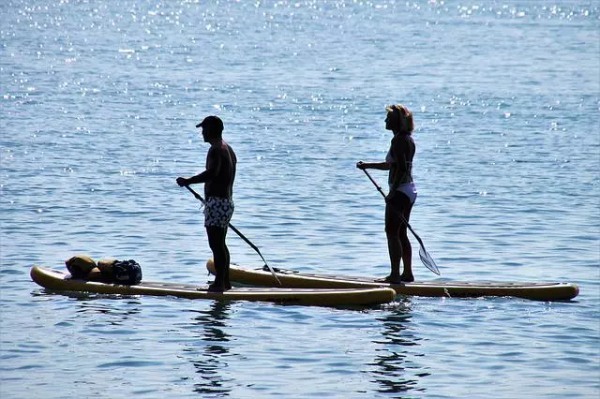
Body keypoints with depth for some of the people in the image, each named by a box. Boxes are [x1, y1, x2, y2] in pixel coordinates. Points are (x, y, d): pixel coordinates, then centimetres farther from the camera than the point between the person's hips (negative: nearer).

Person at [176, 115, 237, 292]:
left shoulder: (216, 150, -15)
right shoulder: (228, 149, 17)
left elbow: (212, 173, -32)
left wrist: (188, 181, -28)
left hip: (217, 202, -11)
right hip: (227, 201, 11)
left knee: (216, 244, -9)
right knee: (220, 243, 17)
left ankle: (219, 283, -10)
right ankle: (225, 281, 22)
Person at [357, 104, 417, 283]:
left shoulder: (398, 140, -15)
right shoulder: (409, 140, 15)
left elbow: (402, 168, -24)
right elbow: (391, 165, 25)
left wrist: (393, 191, -23)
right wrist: (367, 165, 24)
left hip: (400, 191, -10)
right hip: (410, 190, 10)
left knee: (392, 232, -8)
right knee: (401, 233, 15)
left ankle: (395, 274, -10)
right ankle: (407, 273, 17)